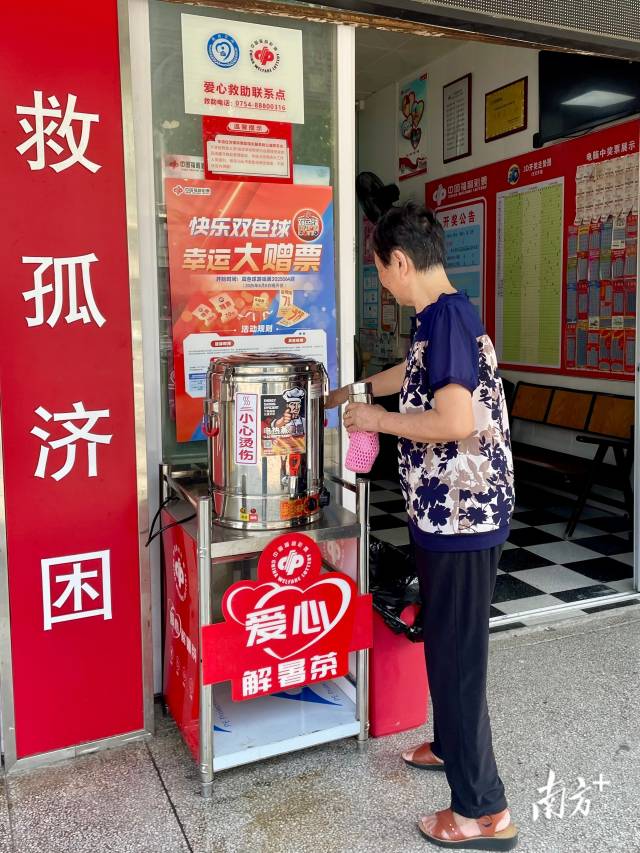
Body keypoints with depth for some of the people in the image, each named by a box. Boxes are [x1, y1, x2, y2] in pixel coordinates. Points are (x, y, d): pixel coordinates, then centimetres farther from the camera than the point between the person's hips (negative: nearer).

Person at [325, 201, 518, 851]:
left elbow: (455, 421, -27)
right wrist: (346, 394, 40)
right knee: (447, 641, 22)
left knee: (455, 649, 0)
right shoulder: (444, 315, 12)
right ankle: (452, 745, 42)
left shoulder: (445, 317, -18)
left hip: (461, 513, -10)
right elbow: (412, 375, 31)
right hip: (452, 510, 10)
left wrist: (378, 421, -13)